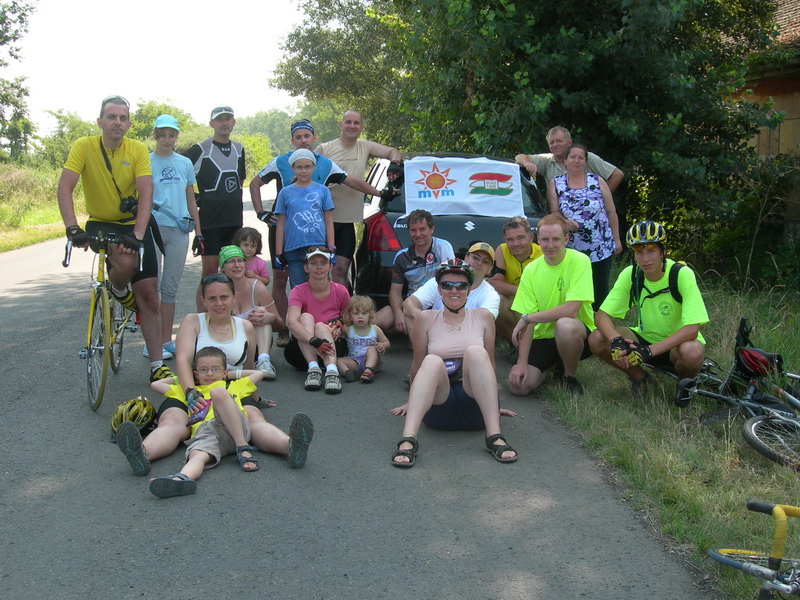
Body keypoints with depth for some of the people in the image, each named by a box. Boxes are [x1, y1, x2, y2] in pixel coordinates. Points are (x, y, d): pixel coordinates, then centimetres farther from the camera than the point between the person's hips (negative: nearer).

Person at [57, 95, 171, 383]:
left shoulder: (138, 150, -9)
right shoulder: (84, 146, -12)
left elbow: (145, 194, -18)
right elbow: (65, 188, -19)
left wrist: (138, 234, -32)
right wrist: (72, 228, -34)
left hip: (135, 225, 2)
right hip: (100, 224, -2)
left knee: (149, 295, -3)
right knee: (126, 262, -35)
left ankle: (157, 366, 5)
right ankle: (118, 291, 4)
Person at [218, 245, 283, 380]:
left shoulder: (257, 288, -8)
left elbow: (279, 325, -4)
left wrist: (271, 317, -28)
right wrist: (247, 321, -29)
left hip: (257, 342, 1)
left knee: (262, 313, -24)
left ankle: (264, 359, -40)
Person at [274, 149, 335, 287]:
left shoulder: (322, 190, 8)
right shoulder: (285, 193, 7)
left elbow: (328, 221, 8)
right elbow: (281, 224, 7)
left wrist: (331, 249, 2)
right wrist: (279, 254, 3)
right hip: (293, 250, 0)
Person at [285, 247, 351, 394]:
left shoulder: (340, 291, -1)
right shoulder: (299, 292, -8)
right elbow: (292, 322, -27)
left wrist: (340, 324, -10)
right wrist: (314, 341, -44)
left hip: (334, 346, 1)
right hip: (303, 350, -1)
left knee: (320, 326, -28)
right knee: (306, 317, -24)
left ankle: (332, 371, -52)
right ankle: (313, 369, -42)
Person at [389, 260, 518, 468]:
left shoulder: (482, 317, 11)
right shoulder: (427, 319, 8)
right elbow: (418, 363, 15)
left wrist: (492, 404, 25)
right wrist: (412, 402, 22)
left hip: (475, 407, 1)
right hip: (439, 407, -1)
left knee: (475, 351, -26)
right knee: (433, 361, -30)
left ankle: (495, 437, -38)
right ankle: (407, 440, -48)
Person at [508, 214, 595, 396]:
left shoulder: (579, 261, -15)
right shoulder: (531, 270, -1)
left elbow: (570, 310, -24)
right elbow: (527, 321, -4)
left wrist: (527, 318, -18)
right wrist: (522, 362, -13)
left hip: (576, 334, -4)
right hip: (543, 338, 4)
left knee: (564, 325, -39)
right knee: (518, 385, -16)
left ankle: (570, 378, -8)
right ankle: (554, 364, 19)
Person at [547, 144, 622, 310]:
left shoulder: (597, 181, 6)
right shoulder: (555, 184, 6)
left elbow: (611, 212, 7)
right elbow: (553, 213, 2)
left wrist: (616, 239, 4)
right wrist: (564, 222, -20)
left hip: (601, 249, 1)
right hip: (571, 251, 0)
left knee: (600, 291, 3)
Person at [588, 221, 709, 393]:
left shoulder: (682, 274, -22)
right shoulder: (630, 274, -11)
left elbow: (691, 329, -28)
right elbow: (602, 315, -13)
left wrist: (650, 350, -37)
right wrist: (616, 340, -35)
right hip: (645, 338, 4)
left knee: (692, 352, -39)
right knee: (596, 339, -21)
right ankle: (639, 378, 5)